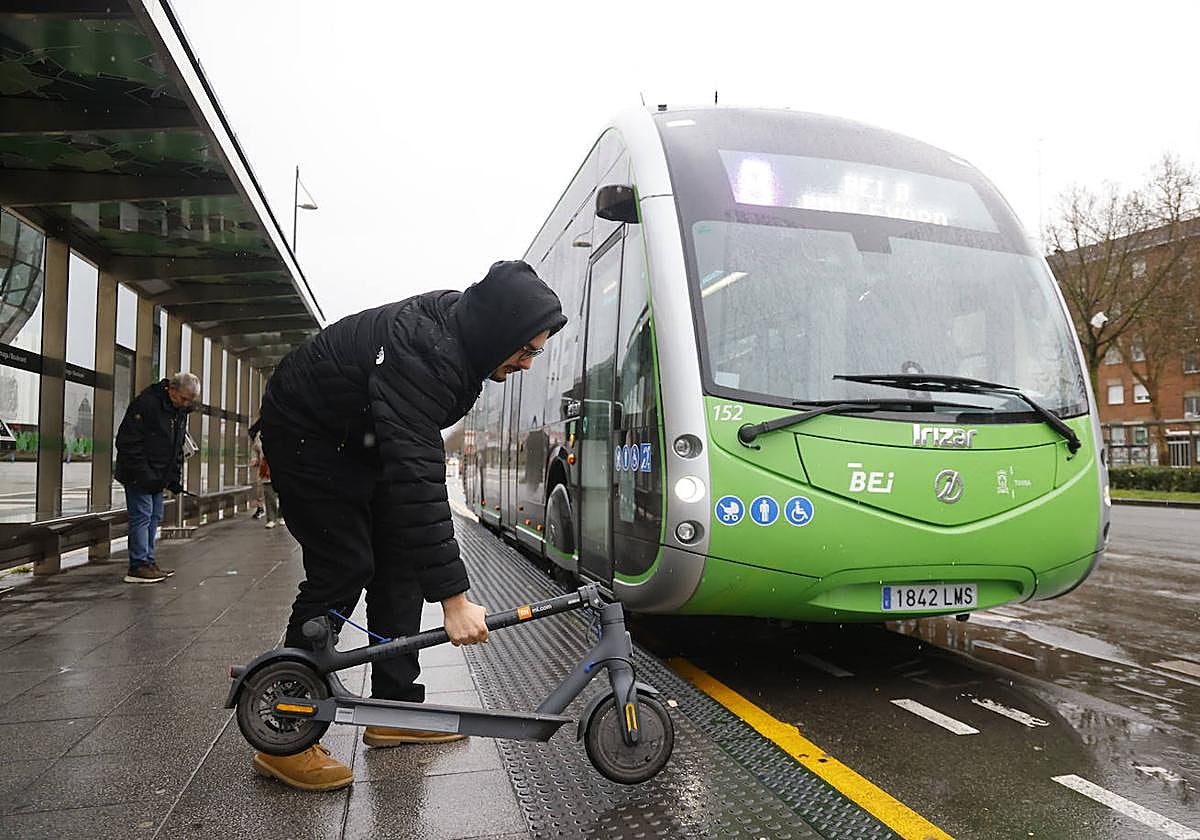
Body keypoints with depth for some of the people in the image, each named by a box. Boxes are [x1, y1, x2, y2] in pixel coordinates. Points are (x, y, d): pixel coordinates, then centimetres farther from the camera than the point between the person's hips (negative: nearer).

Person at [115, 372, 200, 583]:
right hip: (139, 475, -9)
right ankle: (138, 566, -5)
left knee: (154, 517, 11)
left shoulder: (180, 411, 9)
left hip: (158, 476, 9)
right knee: (142, 516, -9)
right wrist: (142, 474, -24)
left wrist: (175, 476, 7)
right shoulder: (146, 404, -19)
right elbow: (128, 442, -21)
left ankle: (148, 562, 19)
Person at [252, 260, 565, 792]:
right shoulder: (418, 354, -37)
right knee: (343, 568, -14)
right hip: (306, 434, -9)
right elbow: (416, 480, -42)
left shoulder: (459, 326, -9)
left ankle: (394, 709, 12)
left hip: (361, 439, 9)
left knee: (400, 560, 3)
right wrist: (454, 596, -42)